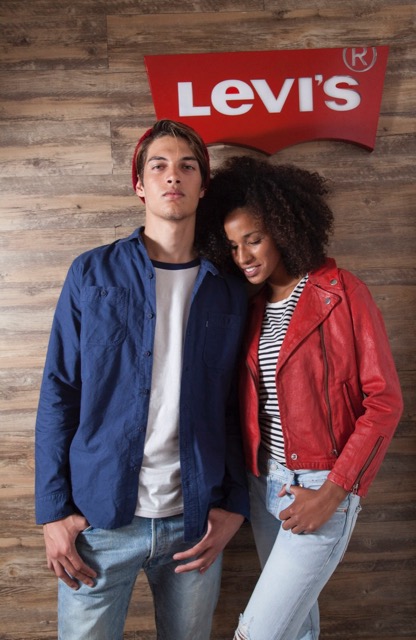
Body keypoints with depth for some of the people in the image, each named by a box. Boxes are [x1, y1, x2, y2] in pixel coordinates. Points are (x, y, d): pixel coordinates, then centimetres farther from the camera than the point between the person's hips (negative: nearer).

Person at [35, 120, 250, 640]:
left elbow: (234, 411, 5)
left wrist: (234, 507, 0)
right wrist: (53, 510, -5)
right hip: (100, 519, -1)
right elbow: (58, 395, -2)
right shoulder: (92, 274, -2)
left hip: (195, 522, 2)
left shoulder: (228, 293, 3)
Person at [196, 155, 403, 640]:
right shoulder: (252, 306, 6)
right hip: (264, 484, 6)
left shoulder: (342, 295, -11)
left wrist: (332, 493, -15)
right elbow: (247, 401, 10)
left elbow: (384, 402, -12)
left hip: (322, 487, -5)